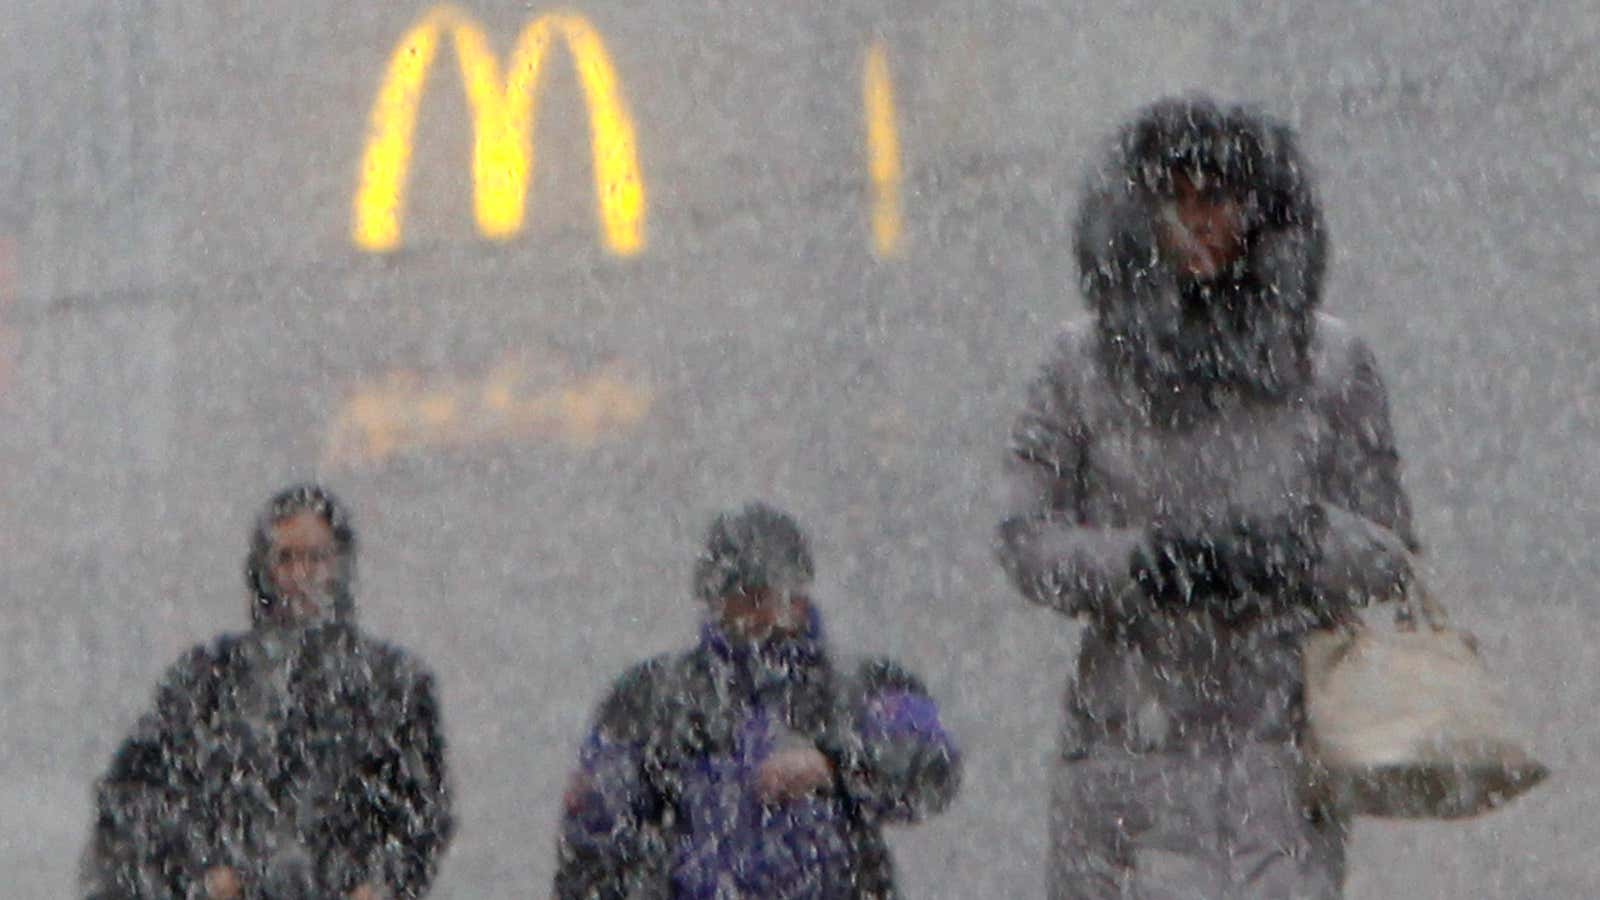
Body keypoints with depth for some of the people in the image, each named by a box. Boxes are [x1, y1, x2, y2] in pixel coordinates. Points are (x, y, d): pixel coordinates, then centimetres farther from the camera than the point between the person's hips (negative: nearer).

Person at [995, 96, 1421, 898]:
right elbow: (1025, 541, 5)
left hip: (1274, 744, -1)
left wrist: (1304, 544, -13)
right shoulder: (1087, 366, 7)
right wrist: (1141, 561, -13)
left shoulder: (1329, 365, 7)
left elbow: (1389, 555, 9)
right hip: (1124, 742, 1)